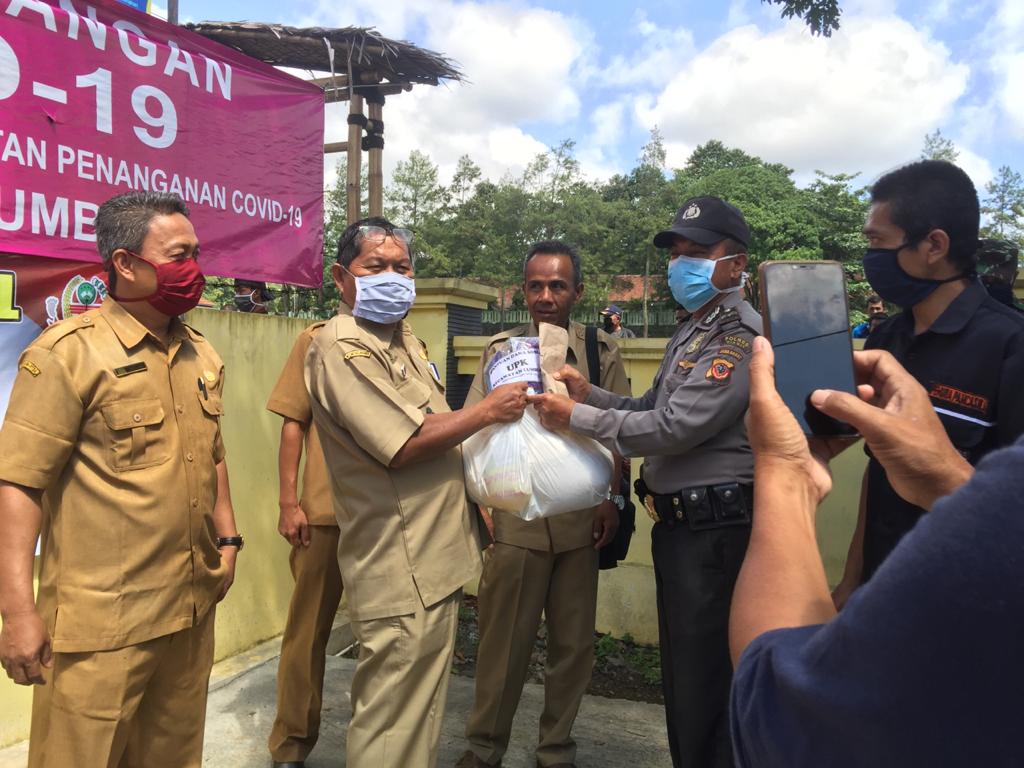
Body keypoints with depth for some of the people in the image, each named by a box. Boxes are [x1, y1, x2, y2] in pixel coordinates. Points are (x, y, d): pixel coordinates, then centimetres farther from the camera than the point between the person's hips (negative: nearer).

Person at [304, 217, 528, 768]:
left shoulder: (403, 338, 13)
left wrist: (473, 494, 15)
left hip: (432, 561, 9)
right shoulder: (340, 347, -17)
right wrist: (488, 410, -13)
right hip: (402, 574, -9)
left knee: (420, 712, 22)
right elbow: (405, 445, -23)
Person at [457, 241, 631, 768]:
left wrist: (613, 498, -4)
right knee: (504, 640, 7)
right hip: (516, 519, -1)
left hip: (580, 520, 1)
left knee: (574, 642, 11)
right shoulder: (501, 349, 3)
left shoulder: (601, 352, 4)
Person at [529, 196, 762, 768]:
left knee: (704, 678, 3)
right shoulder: (692, 332, 15)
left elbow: (675, 426, -23)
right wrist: (590, 393, 0)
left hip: (712, 526, -10)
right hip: (678, 521, 10)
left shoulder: (740, 333, -17)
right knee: (680, 667, 22)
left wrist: (577, 418, -16)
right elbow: (655, 410, 15)